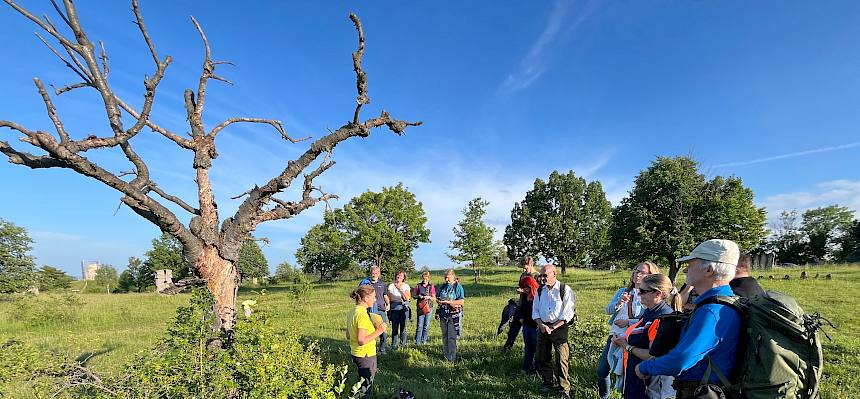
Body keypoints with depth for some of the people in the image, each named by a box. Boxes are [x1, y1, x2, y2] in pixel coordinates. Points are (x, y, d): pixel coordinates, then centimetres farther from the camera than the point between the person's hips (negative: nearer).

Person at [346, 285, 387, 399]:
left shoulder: (352, 312, 3)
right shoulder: (363, 314, -25)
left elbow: (348, 336, 12)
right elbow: (361, 340, -27)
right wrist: (378, 331, -21)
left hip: (355, 353, 9)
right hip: (366, 355, -9)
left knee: (362, 384, 24)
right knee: (366, 386, 8)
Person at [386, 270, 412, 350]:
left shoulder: (406, 286, 5)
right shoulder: (391, 285, 5)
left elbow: (408, 298, -8)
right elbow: (388, 298, 7)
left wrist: (400, 289, -16)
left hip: (404, 308, 0)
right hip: (394, 308, 0)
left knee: (403, 326, 1)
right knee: (394, 327, -2)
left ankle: (403, 344, 15)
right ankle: (394, 345, 10)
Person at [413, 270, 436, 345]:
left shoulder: (431, 287, 6)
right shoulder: (418, 286, 6)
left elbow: (434, 298, 9)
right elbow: (414, 295, 9)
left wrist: (429, 297, -11)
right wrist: (419, 296, -10)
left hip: (429, 307, 1)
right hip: (420, 307, -1)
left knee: (426, 325, 5)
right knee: (419, 325, -6)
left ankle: (424, 340, 18)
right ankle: (417, 341, -1)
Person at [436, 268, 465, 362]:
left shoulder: (458, 287, -6)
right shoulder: (443, 286, 11)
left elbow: (461, 302, -13)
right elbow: (437, 297, 18)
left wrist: (448, 302, -20)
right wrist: (438, 301, -6)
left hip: (453, 315, -5)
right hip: (443, 314, 6)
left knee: (452, 337, -4)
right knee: (444, 336, 12)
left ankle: (452, 358, 2)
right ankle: (445, 356, 22)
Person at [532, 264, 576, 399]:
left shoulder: (565, 290, -8)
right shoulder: (540, 291, 9)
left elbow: (567, 314, -11)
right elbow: (535, 311, 11)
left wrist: (552, 327, -14)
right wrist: (541, 325, -6)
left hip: (559, 327, -5)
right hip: (543, 327, 6)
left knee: (561, 360, -5)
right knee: (541, 359, 11)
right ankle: (549, 383, 32)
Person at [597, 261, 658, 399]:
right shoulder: (622, 291, 10)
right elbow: (608, 310, 3)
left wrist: (628, 322, -15)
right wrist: (619, 303, -15)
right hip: (614, 335, 5)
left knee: (625, 374, 6)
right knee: (602, 370, 10)